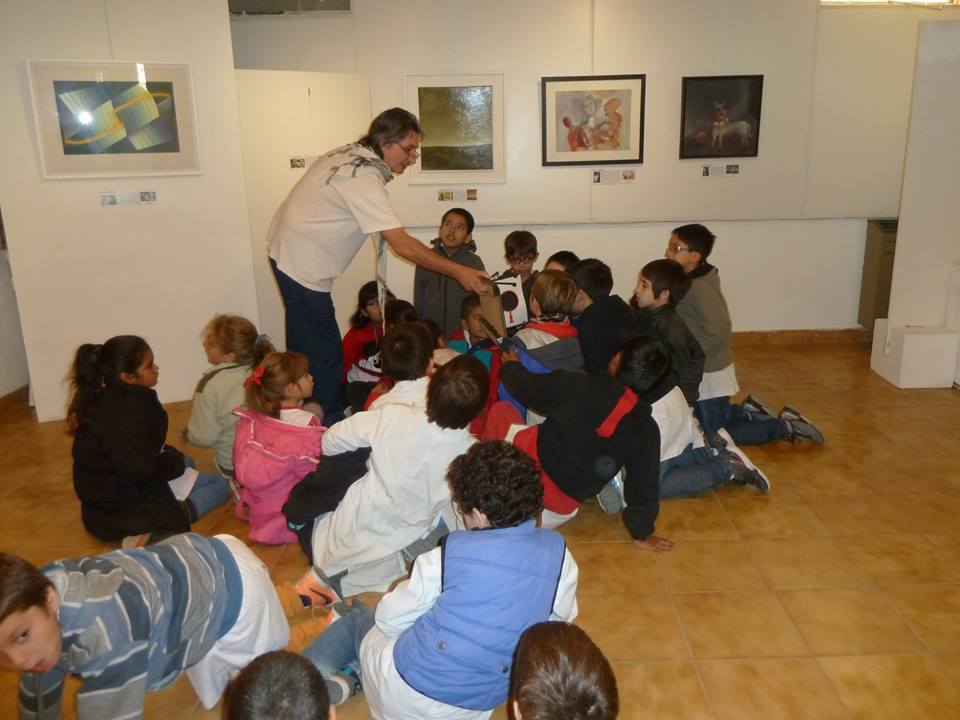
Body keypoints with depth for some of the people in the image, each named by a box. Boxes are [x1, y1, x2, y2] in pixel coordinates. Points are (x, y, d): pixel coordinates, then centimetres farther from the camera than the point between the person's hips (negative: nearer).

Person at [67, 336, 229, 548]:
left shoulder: (112, 398, 2)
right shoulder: (123, 413, -29)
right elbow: (141, 469, -32)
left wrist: (173, 457, 2)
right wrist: (176, 460, -14)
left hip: (113, 484, 10)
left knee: (187, 462, 29)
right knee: (220, 485, -1)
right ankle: (153, 528, -18)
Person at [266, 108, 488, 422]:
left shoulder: (350, 154, 4)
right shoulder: (364, 178, -25)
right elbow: (403, 245, -29)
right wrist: (458, 272, -26)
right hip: (302, 265, -10)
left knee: (305, 346, 19)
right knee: (324, 355, -4)